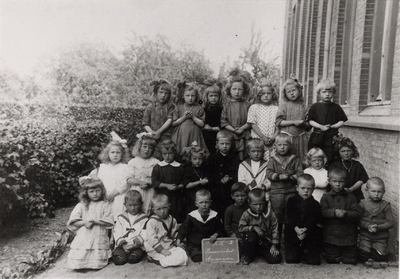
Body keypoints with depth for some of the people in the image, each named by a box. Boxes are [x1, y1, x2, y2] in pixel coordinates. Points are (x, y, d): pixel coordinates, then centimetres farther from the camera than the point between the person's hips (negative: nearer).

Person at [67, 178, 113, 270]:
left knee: (97, 264, -10)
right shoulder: (81, 205, 8)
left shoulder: (105, 205, 3)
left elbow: (109, 222, -5)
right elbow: (72, 222, 2)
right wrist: (84, 222, -14)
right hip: (83, 237, 2)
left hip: (99, 237, -1)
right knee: (77, 263, -7)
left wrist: (94, 221, -13)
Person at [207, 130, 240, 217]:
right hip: (215, 191, 0)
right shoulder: (213, 158, 6)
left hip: (231, 190, 0)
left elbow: (237, 174, -3)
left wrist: (230, 179, -21)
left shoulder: (235, 158, 5)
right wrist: (220, 180, -16)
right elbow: (209, 175, -2)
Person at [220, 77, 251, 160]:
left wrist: (242, 128, -15)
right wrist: (233, 130, -11)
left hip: (244, 135, 0)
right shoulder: (227, 105, 5)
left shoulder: (246, 105, 4)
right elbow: (223, 122, -1)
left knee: (242, 156, -1)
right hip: (230, 135, 0)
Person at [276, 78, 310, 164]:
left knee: (301, 161, 3)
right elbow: (278, 122, -6)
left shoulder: (304, 106, 7)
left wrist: (303, 124, -13)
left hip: (301, 137, 2)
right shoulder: (283, 105, 2)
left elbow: (308, 126, 9)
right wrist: (293, 122, -13)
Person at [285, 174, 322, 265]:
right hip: (293, 235, 0)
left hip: (310, 236, 0)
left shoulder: (315, 204, 2)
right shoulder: (292, 201, 2)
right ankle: (299, 253, 29)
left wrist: (305, 230, -25)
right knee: (291, 259, -6)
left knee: (314, 261, -4)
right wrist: (296, 229, -25)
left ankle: (305, 252, 29)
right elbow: (290, 218, -8)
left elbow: (313, 220, -10)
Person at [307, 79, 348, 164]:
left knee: (329, 159, 2)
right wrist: (321, 126, -15)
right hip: (316, 138, 0)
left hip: (331, 138, 0)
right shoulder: (315, 107, 3)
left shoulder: (336, 107, 4)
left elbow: (342, 122, 3)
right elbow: (311, 121, -1)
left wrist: (331, 126, -13)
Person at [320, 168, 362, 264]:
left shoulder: (351, 197, 1)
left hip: (348, 237, 1)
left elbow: (358, 213, -9)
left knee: (350, 261, 12)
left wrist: (346, 214, -26)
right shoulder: (326, 197, -1)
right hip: (331, 237, 0)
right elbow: (322, 212, -13)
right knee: (332, 261, 10)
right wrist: (334, 212, -27)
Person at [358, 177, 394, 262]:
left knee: (379, 257, -10)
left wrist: (378, 227, -20)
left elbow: (391, 222, -6)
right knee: (363, 256, -13)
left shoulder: (386, 205, -2)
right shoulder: (363, 203, -3)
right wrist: (368, 226, -22)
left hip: (381, 237, 1)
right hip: (365, 236, 0)